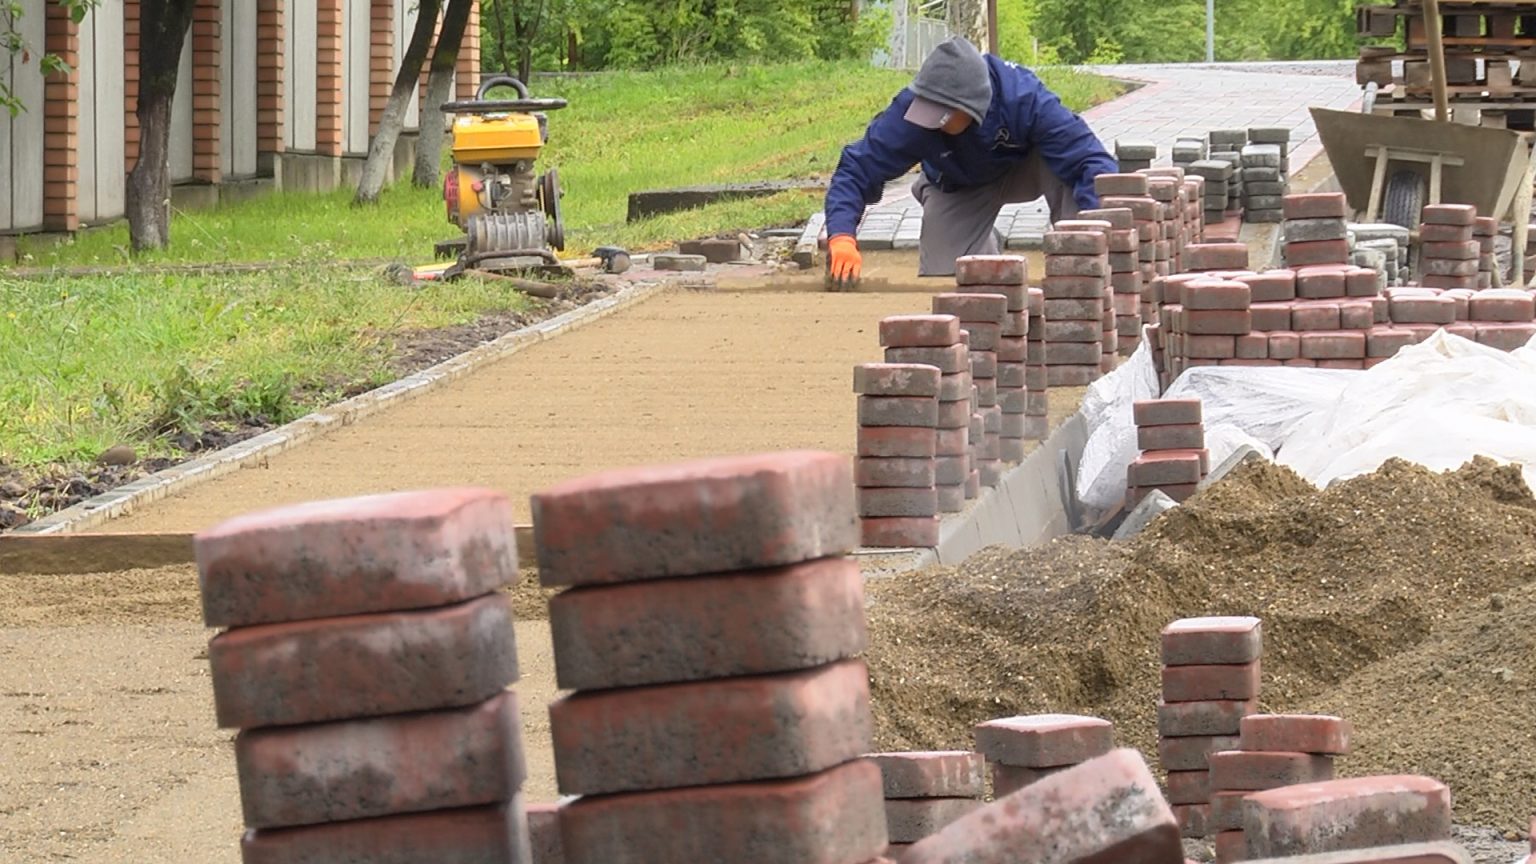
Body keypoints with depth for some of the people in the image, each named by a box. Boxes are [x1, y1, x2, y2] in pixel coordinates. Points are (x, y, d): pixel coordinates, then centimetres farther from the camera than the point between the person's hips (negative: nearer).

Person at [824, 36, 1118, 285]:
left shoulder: (1023, 98, -41)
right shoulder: (911, 110, -37)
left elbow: (1090, 160, -43)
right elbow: (856, 170, -33)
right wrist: (841, 236, -50)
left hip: (1023, 170, -2)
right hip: (958, 189, 2)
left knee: (1067, 159, -36)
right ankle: (983, 248, 28)